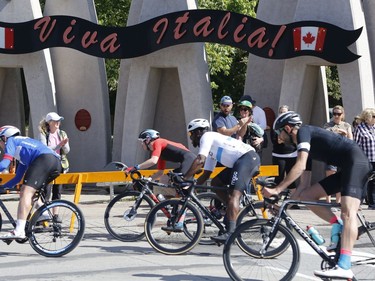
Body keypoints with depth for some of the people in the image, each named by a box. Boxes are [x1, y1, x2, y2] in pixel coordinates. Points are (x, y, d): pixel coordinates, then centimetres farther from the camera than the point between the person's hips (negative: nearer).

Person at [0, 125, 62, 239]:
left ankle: (19, 231, -30)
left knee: (26, 193, -17)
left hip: (43, 159, -9)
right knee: (25, 191, 22)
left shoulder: (11, 141, 16)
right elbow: (17, 178, 41)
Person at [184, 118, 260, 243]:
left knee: (233, 194, -22)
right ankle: (234, 211, 17)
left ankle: (231, 232, -33)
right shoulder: (211, 148, 27)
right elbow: (206, 174, 28)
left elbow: (200, 161, -15)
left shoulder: (207, 136, -1)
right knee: (216, 182, 17)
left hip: (248, 157, -10)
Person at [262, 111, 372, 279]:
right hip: (345, 168, 10)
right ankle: (337, 226, 2)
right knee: (306, 195, 4)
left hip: (355, 161, -9)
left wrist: (276, 190, -22)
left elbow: (300, 167, -20)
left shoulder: (303, 132, -6)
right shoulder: (303, 142, 21)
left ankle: (344, 267, -36)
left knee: (347, 213, -24)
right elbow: (302, 173, 24)